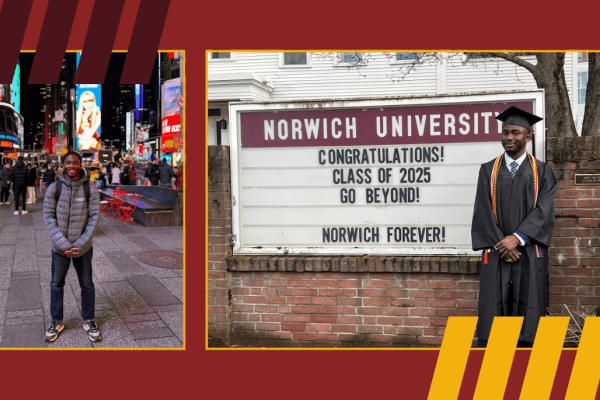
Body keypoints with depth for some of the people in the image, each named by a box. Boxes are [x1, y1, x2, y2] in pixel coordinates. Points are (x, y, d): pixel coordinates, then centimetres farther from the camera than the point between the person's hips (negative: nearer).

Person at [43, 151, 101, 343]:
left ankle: (88, 321, 27)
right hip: (59, 247, 1)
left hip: (83, 247, 0)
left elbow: (94, 217, -7)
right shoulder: (54, 188, -5)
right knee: (56, 284, 12)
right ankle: (56, 322, 29)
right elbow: (48, 217, -5)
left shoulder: (90, 189, -7)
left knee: (87, 285, 11)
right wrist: (63, 244, -14)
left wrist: (80, 244, -14)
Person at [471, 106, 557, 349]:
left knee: (528, 314, 1)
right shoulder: (488, 171, 9)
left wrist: (518, 237, -17)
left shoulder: (542, 172, 8)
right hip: (496, 252, 0)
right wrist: (501, 244, -11)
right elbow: (483, 211, 1)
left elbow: (543, 210, -4)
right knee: (491, 309, -2)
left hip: (530, 252, 0)